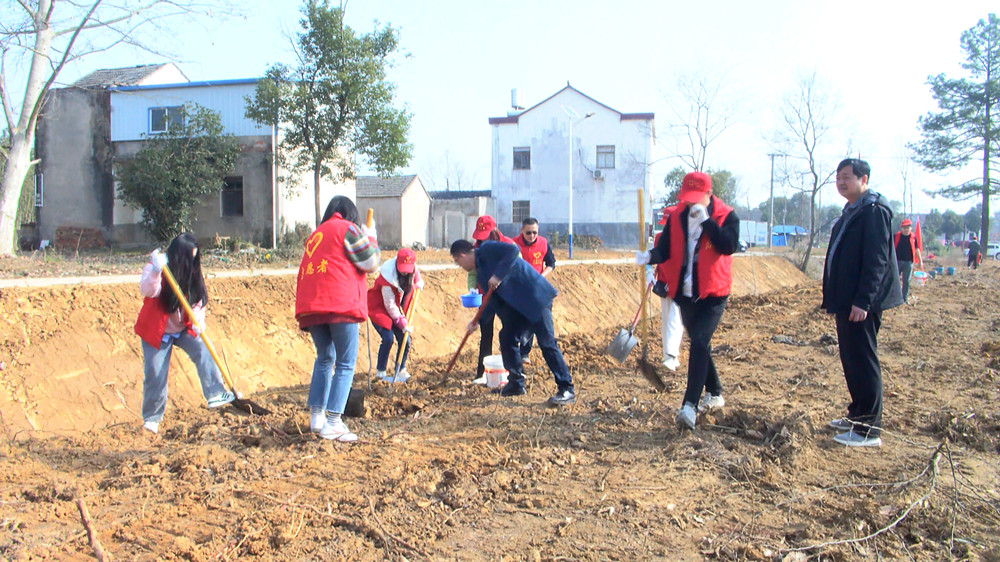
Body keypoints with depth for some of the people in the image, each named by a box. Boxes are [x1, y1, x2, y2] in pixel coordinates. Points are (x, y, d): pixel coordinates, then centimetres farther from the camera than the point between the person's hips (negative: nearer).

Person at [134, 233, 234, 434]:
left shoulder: (191, 273, 0)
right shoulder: (155, 268, -16)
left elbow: (197, 299, -6)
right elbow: (147, 291, -35)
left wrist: (197, 319, -25)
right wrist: (156, 270, -53)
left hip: (183, 329, 4)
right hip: (157, 331, -4)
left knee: (202, 351, -20)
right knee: (155, 376, -3)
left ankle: (216, 394, -16)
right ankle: (151, 418, 16)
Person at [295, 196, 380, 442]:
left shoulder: (315, 234, 24)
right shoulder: (348, 229, 4)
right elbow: (370, 263, 3)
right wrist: (370, 238, 17)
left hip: (310, 306, 7)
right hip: (341, 304, -7)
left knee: (325, 358, 21)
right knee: (346, 364, -1)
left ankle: (316, 415, 15)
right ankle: (333, 423, -8)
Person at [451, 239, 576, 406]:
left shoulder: (487, 249, -8)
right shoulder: (480, 271, 18)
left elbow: (512, 250, -23)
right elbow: (492, 300, 23)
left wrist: (498, 275, -24)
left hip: (536, 297, -10)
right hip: (517, 304, 10)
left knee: (547, 342, -9)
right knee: (507, 337, 8)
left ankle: (566, 389, -5)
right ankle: (516, 383, 21)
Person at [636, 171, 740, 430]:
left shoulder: (726, 216, -6)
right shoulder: (676, 216, 5)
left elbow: (729, 246, -22)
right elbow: (665, 248, -2)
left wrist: (706, 220, -24)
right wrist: (650, 256, -23)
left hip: (713, 293, -5)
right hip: (684, 292, 5)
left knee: (699, 343, -19)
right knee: (699, 344, 17)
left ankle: (690, 405, -21)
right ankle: (715, 393, 37)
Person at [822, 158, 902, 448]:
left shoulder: (873, 209, -13)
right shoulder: (851, 212, 17)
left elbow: (877, 259, -20)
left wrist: (863, 301, -23)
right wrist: (834, 298, 18)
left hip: (862, 303, -10)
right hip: (847, 301, 10)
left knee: (863, 361, -5)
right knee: (851, 359, 16)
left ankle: (869, 429, 2)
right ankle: (858, 415, 27)